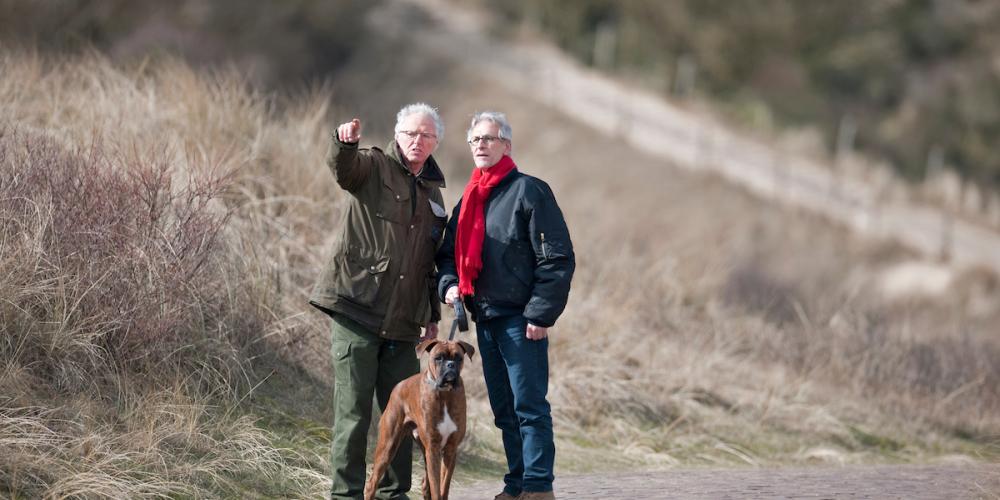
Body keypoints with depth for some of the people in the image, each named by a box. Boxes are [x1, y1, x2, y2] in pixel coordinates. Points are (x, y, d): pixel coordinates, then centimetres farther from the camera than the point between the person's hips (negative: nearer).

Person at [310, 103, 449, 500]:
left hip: (402, 322, 6)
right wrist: (346, 142, -47)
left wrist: (433, 316, 22)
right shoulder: (373, 166, 1)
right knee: (353, 409, -6)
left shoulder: (432, 194, 20)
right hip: (356, 309, -6)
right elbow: (342, 167, -24)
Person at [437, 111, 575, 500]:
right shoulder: (468, 200, 16)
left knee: (529, 406, -8)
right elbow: (448, 252, 24)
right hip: (485, 319, 8)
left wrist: (541, 314, -15)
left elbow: (558, 257, -12)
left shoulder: (528, 190, -7)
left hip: (521, 320, -8)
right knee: (504, 409, 11)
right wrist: (449, 285, 2)